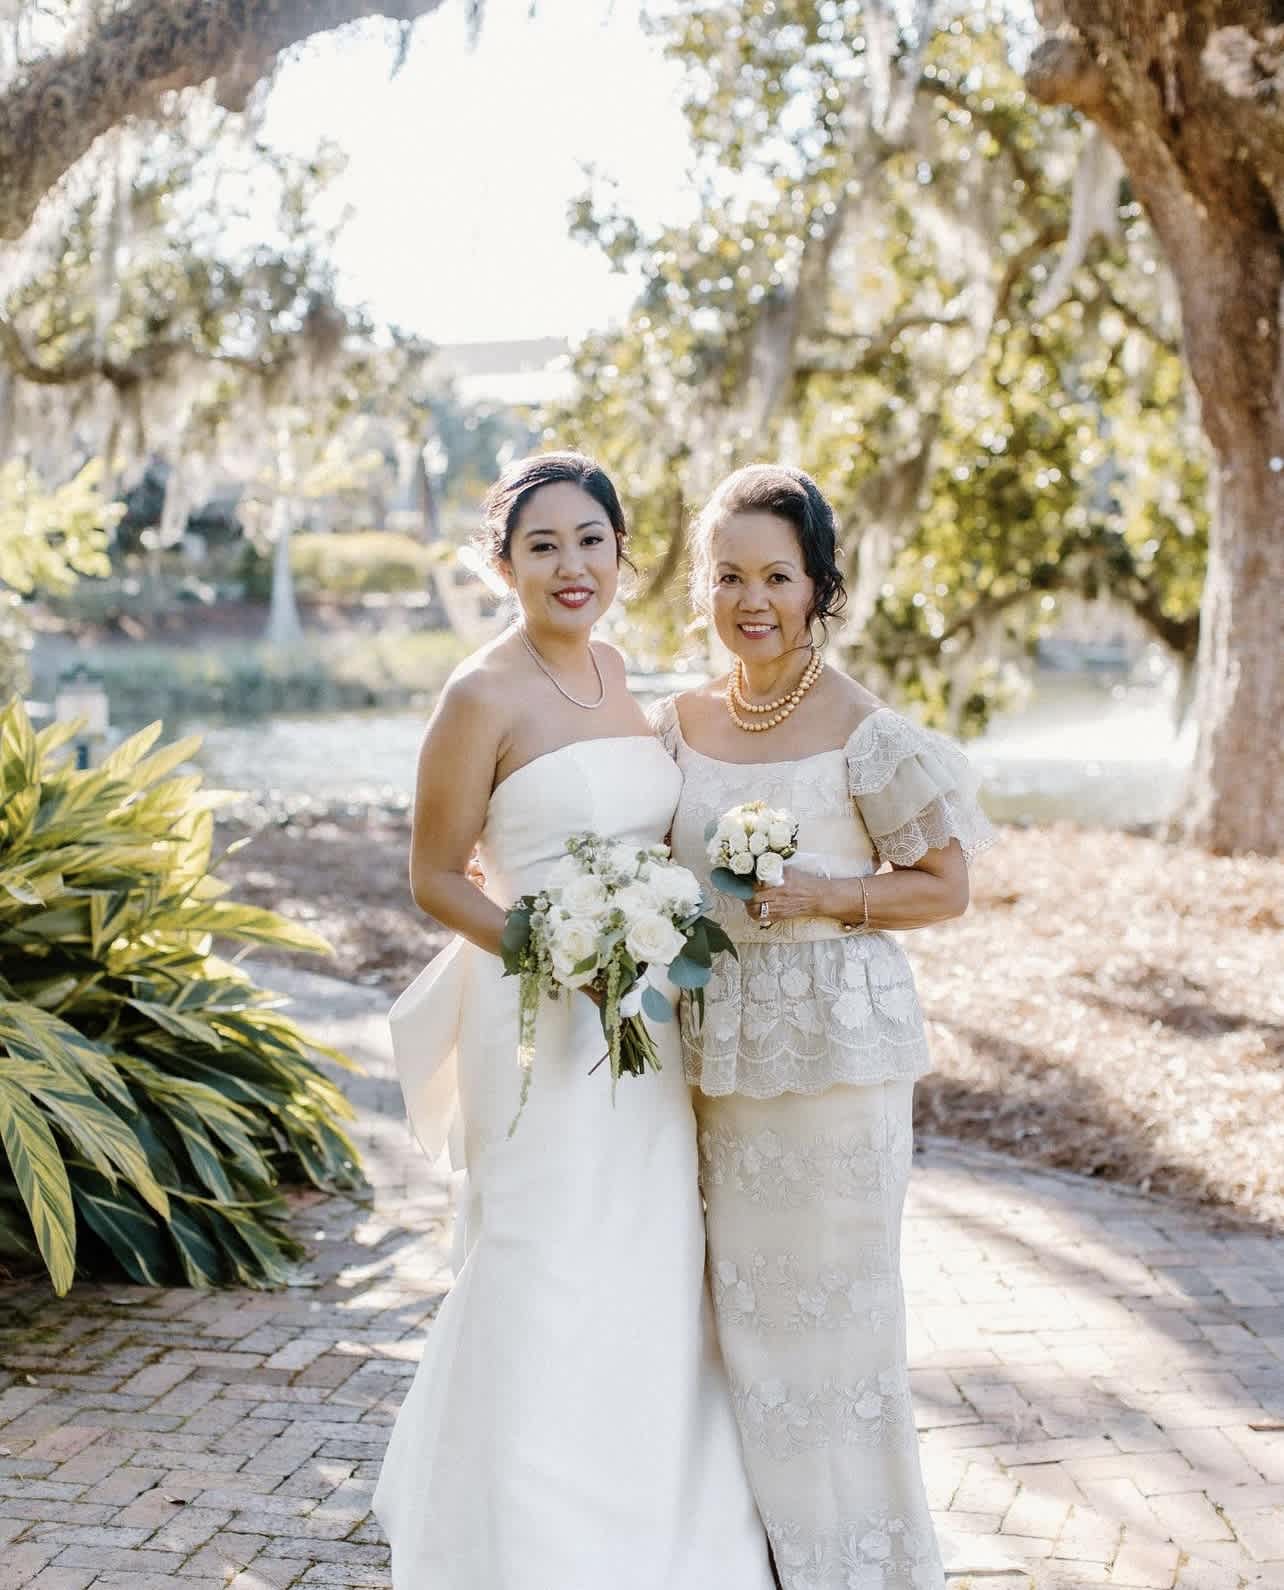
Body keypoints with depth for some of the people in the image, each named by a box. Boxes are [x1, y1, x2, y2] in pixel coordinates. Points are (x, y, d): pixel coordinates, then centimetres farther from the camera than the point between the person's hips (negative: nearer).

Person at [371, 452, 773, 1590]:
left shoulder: (612, 668, 9)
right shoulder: (485, 695, -12)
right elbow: (436, 877, -10)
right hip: (544, 1025, -7)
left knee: (647, 1274, 15)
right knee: (546, 1283, 1)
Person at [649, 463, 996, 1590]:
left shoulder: (866, 732, -10)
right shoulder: (680, 723, 6)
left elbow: (944, 885, -5)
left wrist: (820, 896, -18)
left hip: (835, 1044, -5)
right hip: (716, 1052, 5)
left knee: (832, 1303, 3)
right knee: (742, 1305, 11)